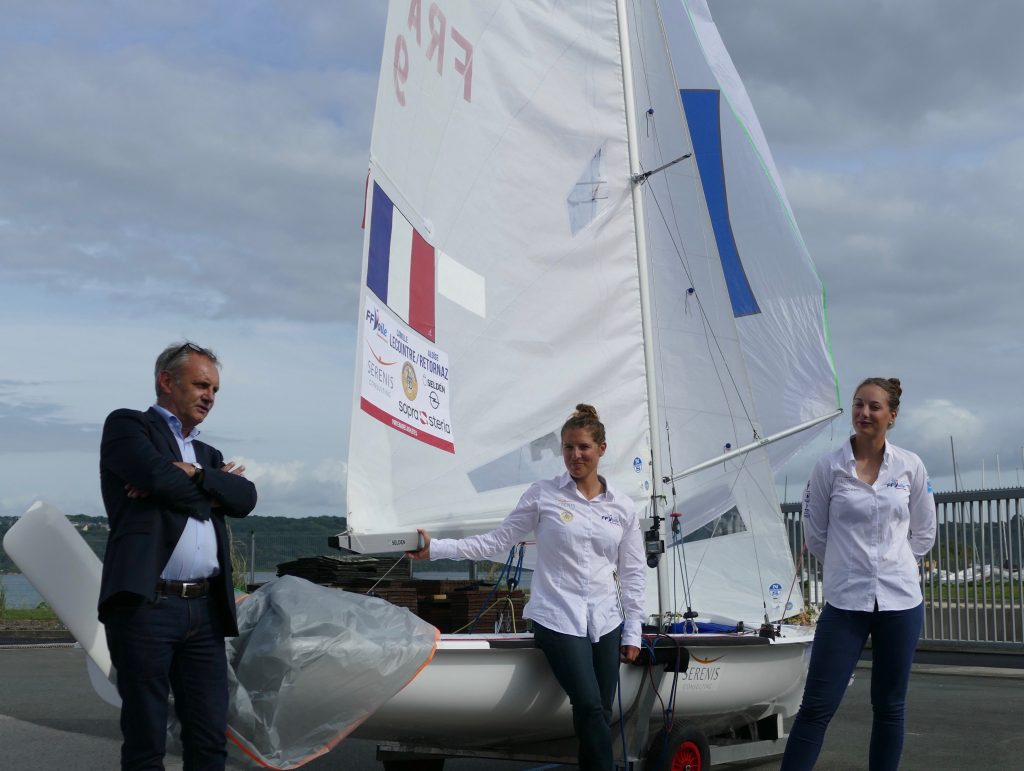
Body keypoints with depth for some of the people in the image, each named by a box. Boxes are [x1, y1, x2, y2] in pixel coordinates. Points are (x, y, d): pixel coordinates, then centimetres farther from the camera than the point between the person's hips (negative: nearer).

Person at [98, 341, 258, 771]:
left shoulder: (207, 454, 25)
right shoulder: (128, 426, 6)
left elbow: (245, 498, 6)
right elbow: (158, 475, -13)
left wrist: (192, 475, -9)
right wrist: (211, 485, 4)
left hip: (205, 610, 6)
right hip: (146, 604, -6)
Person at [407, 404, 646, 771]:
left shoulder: (623, 507, 7)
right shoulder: (542, 494, 1)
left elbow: (632, 573, 10)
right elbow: (497, 541, 2)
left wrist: (633, 633, 6)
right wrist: (435, 548, -6)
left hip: (606, 623, 3)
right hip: (558, 620, -3)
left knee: (601, 713, 2)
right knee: (590, 708, -15)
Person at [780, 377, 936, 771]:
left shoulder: (911, 467, 2)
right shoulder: (829, 467, -3)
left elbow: (923, 534, 12)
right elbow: (815, 535, 5)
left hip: (900, 601, 2)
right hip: (845, 602, -2)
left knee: (889, 707, 10)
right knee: (817, 707, -3)